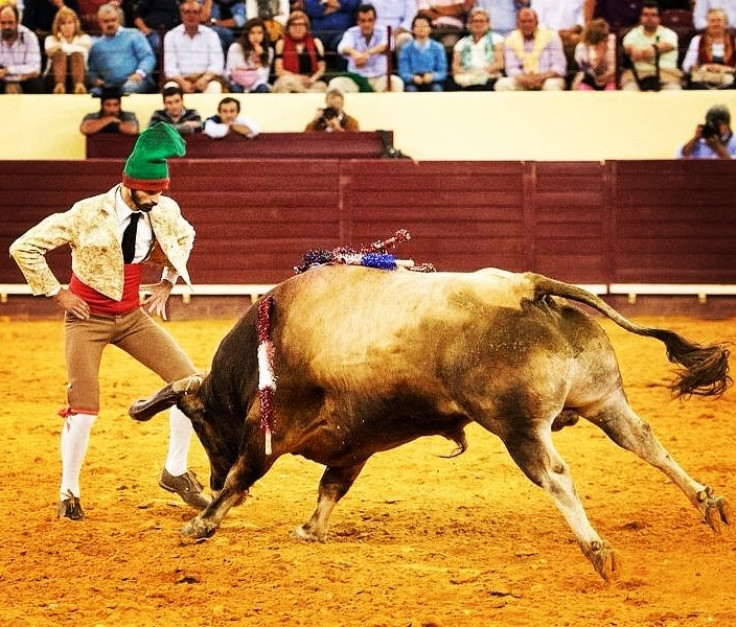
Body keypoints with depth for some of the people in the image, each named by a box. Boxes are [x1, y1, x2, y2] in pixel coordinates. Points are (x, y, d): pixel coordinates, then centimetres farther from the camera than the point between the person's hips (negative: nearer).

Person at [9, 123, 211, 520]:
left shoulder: (164, 211, -6)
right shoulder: (88, 214, -21)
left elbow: (185, 237, 21)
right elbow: (23, 248, -15)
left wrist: (167, 283, 11)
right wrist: (57, 293, -12)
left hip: (132, 316, 5)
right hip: (87, 318, -5)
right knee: (83, 409, -10)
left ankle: (175, 472, 11)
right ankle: (68, 492, 10)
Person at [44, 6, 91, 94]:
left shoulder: (84, 38, 22)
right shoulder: (51, 39, 20)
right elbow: (50, 51, -2)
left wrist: (61, 46, 4)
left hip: (78, 76, 0)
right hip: (54, 77, 0)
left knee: (77, 54, -26)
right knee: (59, 53, -26)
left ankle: (79, 85, -54)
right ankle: (59, 85, -53)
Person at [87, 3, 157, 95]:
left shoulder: (133, 35, 15)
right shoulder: (96, 45, 25)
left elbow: (148, 57, 5)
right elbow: (91, 71, 26)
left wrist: (140, 73, -15)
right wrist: (95, 79, 1)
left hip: (133, 81, -1)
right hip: (109, 86, 1)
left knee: (130, 87, -40)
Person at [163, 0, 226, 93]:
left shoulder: (211, 35, 8)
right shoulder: (171, 36, 8)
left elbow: (216, 65, -1)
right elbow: (170, 68, -1)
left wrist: (205, 79, -22)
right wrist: (182, 82, -20)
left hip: (206, 77, 0)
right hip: (181, 78, 0)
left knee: (214, 87, -33)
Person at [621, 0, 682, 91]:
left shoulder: (668, 33, 13)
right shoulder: (633, 34, 16)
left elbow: (668, 45, -11)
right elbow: (628, 46, -6)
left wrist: (654, 48, -37)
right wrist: (635, 49, -35)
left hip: (666, 73, -1)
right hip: (638, 75, 1)